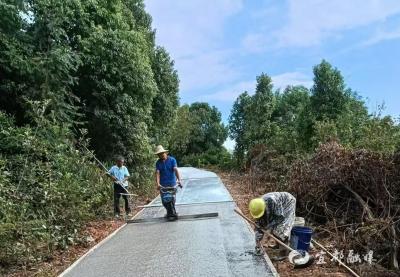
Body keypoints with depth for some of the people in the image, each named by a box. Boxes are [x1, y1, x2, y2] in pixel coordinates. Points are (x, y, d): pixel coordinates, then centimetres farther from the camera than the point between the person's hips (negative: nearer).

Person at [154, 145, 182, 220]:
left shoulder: (172, 160, -5)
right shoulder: (158, 163, 3)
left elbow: (176, 170, -17)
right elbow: (157, 173, -7)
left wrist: (179, 180, -30)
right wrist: (158, 183, -22)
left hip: (172, 184, -3)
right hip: (163, 185, 3)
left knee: (171, 200, 0)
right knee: (165, 200, 6)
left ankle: (173, 214, 12)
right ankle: (169, 213, 27)